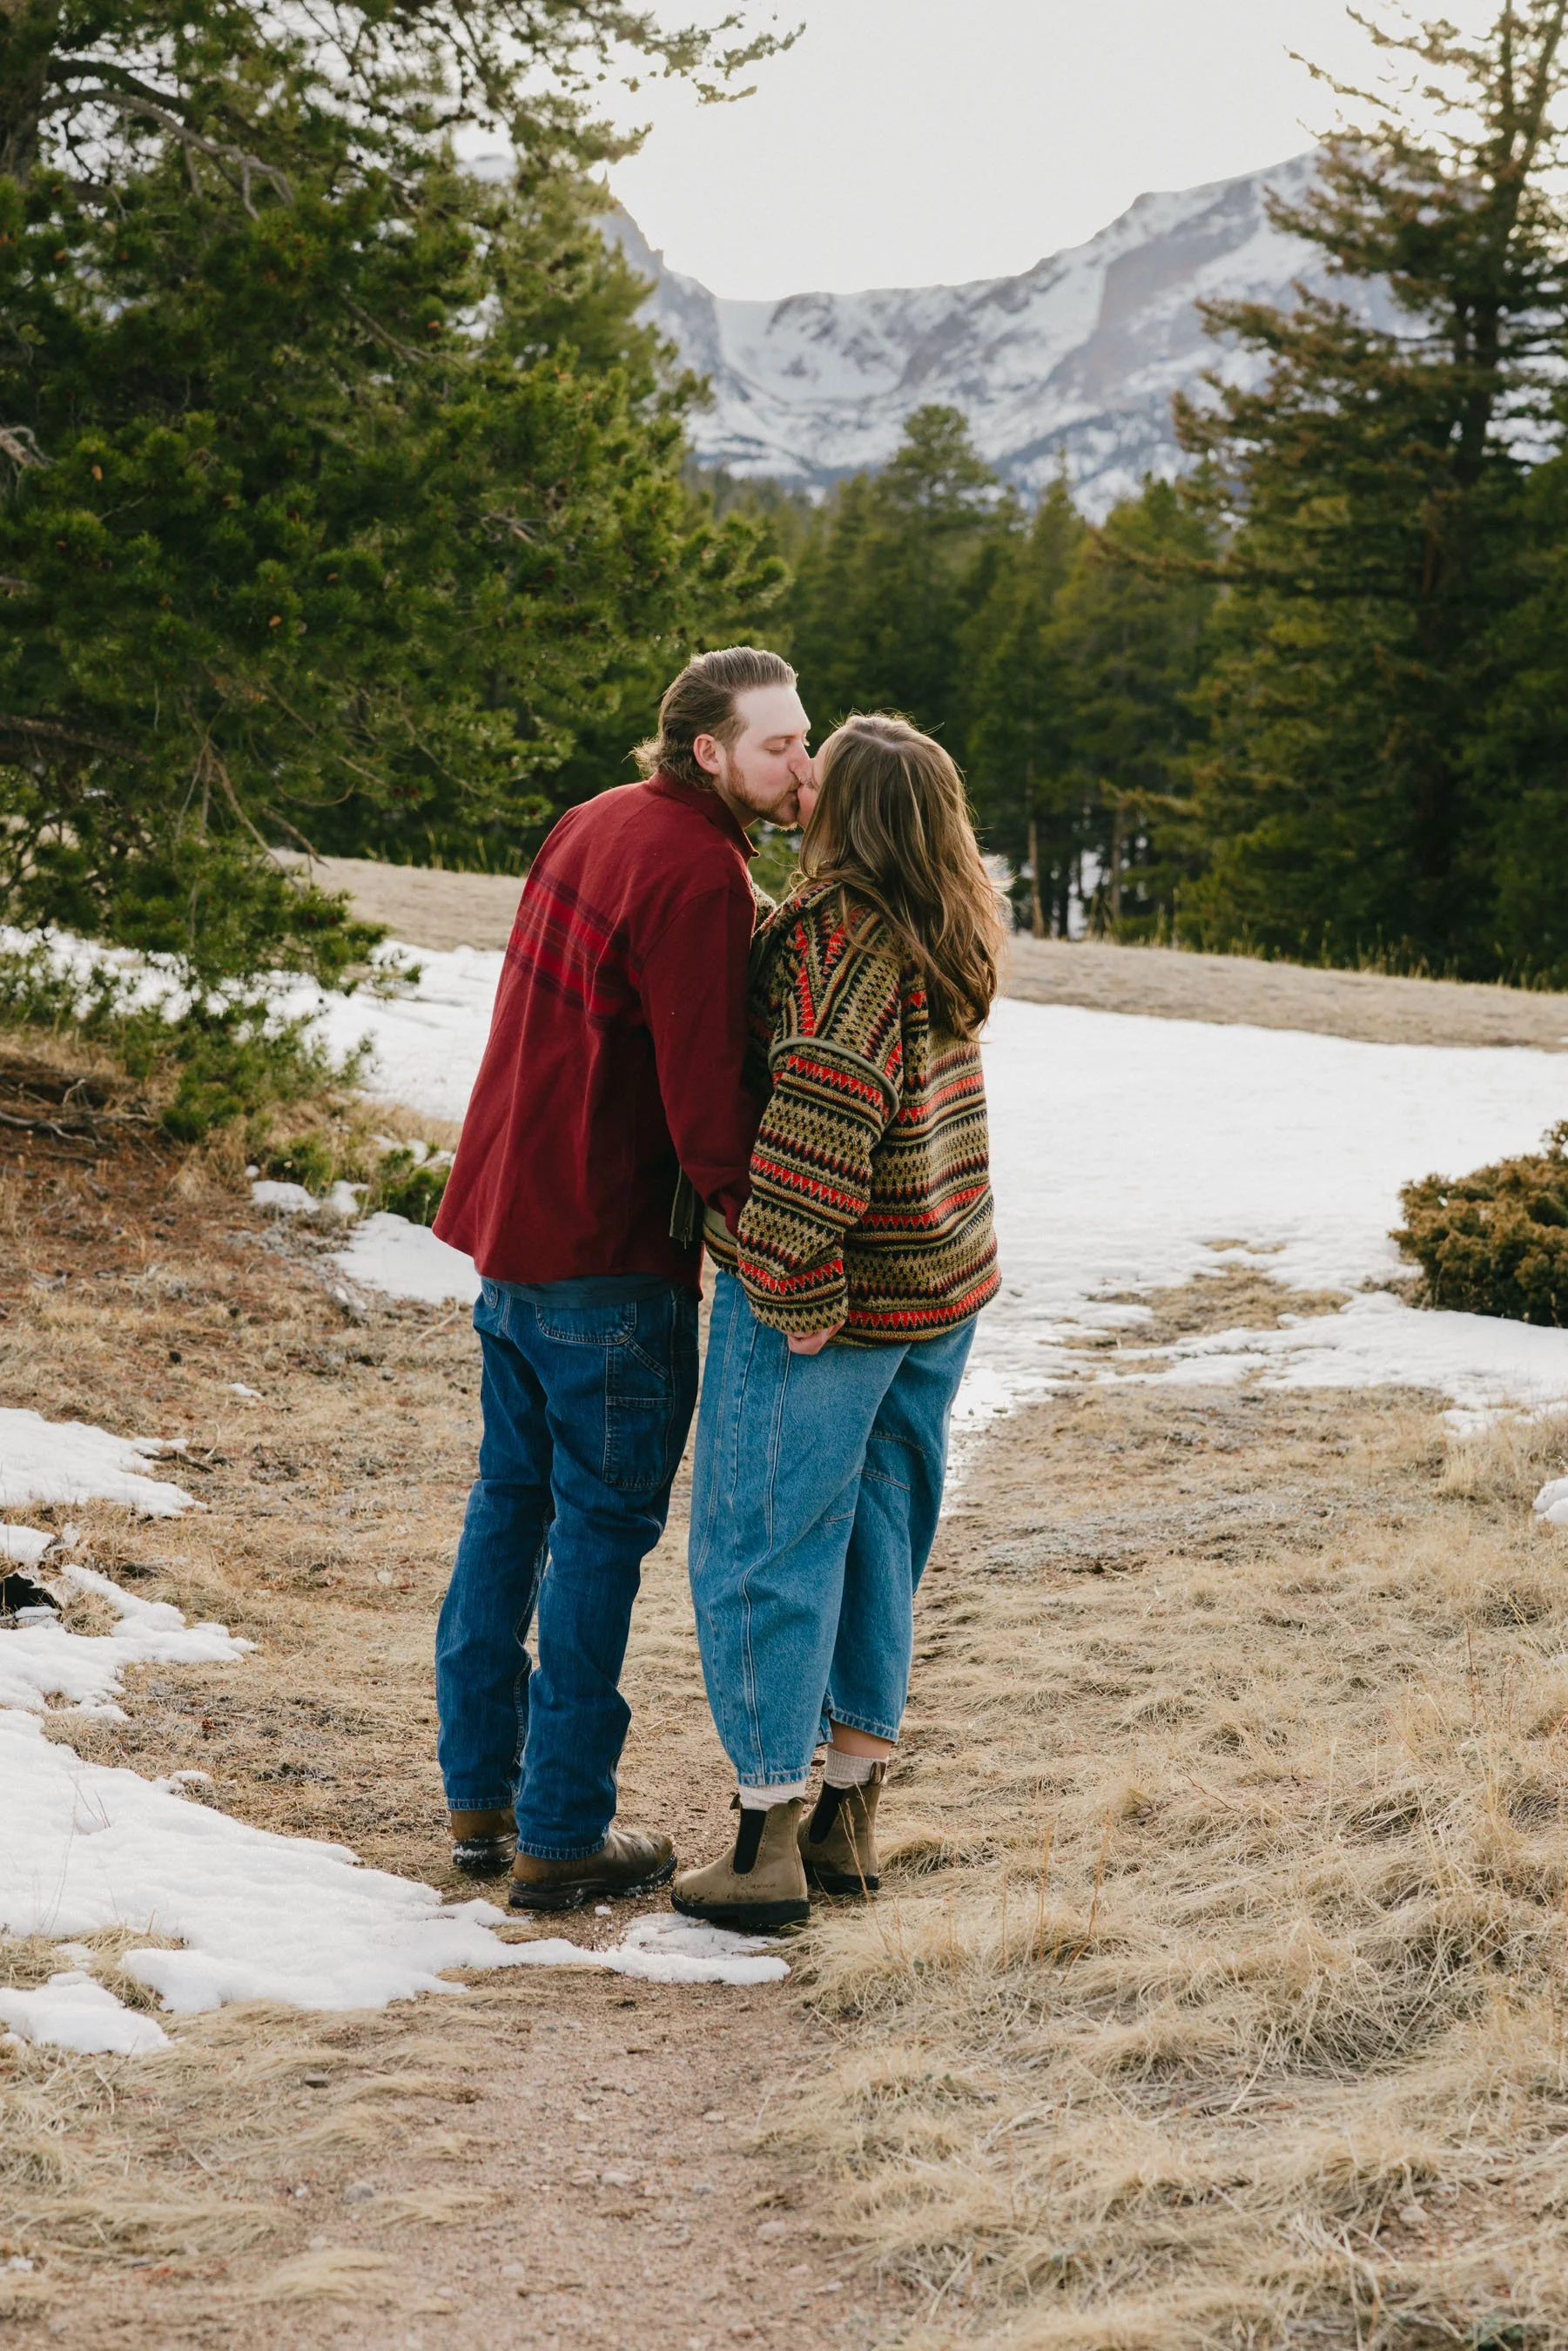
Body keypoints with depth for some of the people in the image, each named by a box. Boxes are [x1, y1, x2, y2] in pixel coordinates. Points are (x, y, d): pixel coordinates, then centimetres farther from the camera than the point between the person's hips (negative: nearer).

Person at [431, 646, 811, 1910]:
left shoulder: (597, 822, 9)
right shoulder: (699, 879, -20)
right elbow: (708, 1101, -22)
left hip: (510, 1224, 9)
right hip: (608, 1258, -9)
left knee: (512, 1497, 17)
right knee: (604, 1522, 0)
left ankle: (482, 1794, 26)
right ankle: (563, 1834, 7)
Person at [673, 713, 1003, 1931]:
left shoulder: (838, 931, -18)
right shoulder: (947, 937, 8)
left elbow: (822, 1108, -27)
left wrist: (798, 1287, -24)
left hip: (823, 1305, -8)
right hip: (943, 1294, 8)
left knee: (764, 1548, 2)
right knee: (879, 1540, 15)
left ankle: (767, 1845, 6)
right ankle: (849, 1818, 24)